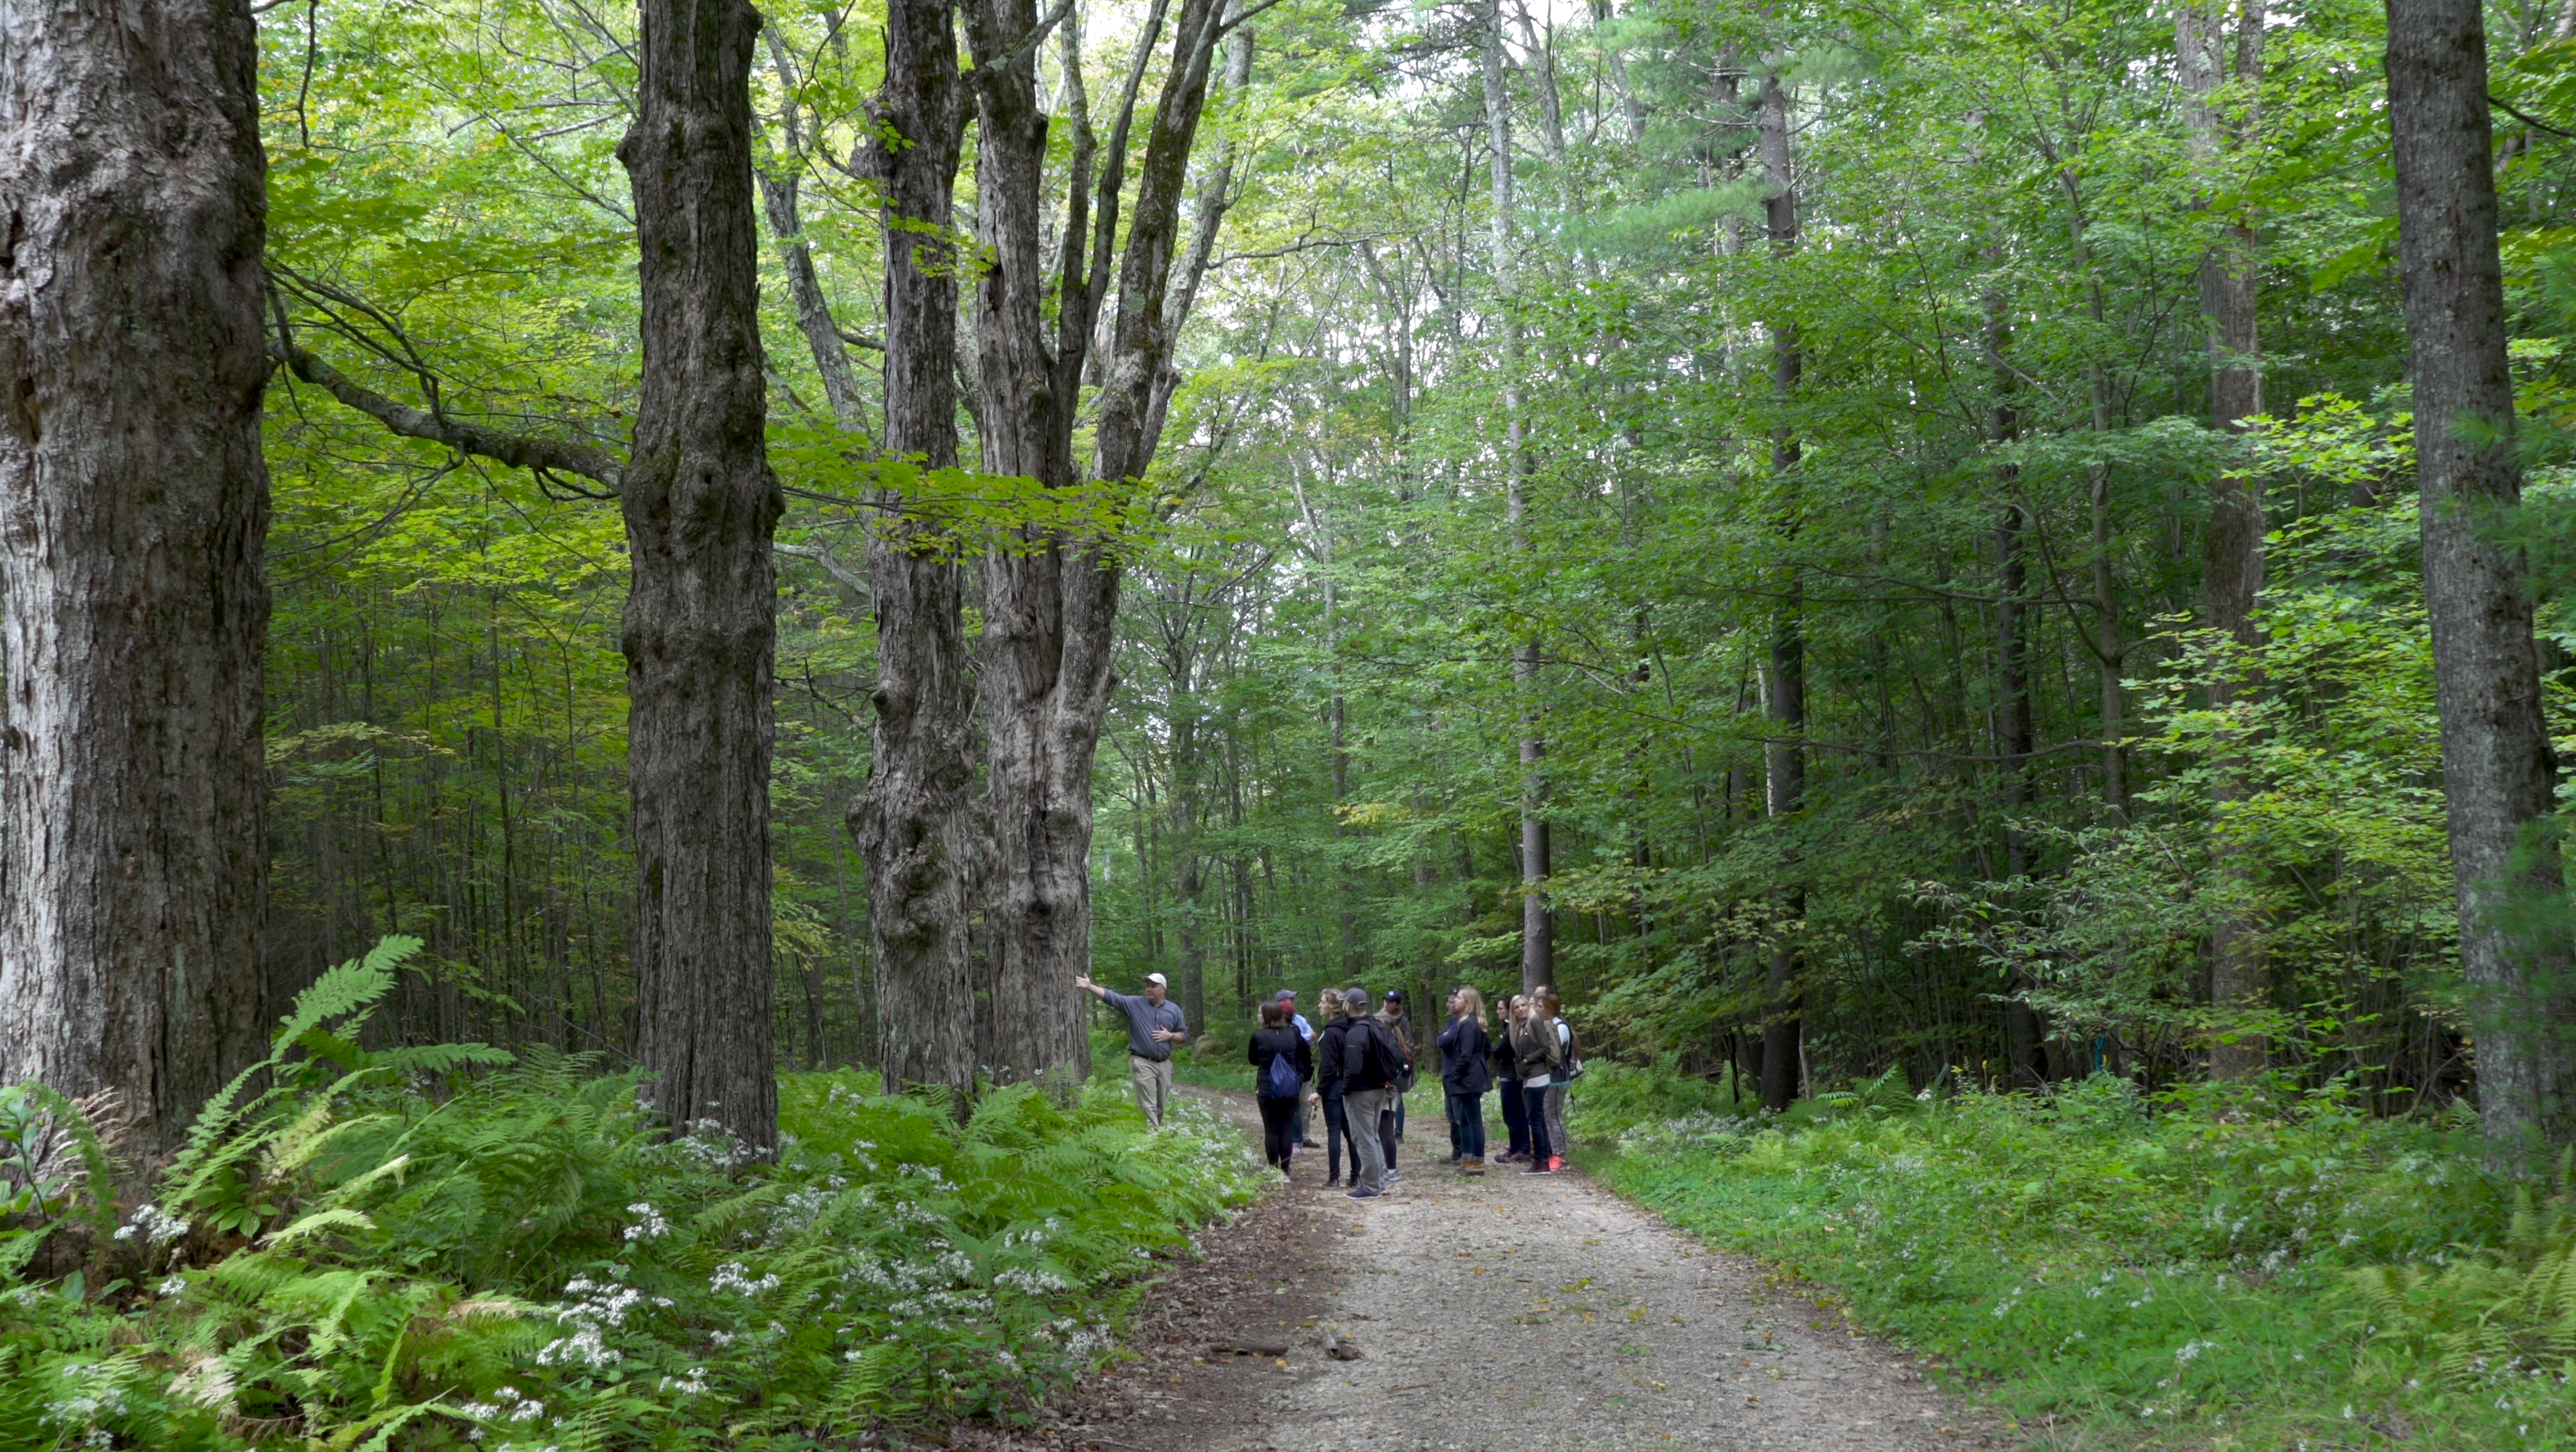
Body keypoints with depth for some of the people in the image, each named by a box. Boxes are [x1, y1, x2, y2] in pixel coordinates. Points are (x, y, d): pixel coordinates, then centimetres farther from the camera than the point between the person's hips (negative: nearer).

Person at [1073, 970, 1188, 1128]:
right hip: (1142, 1063, -3)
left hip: (1164, 1064, 3)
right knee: (1148, 1105, -9)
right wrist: (1089, 987, -20)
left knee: (1161, 1105, 12)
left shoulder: (1174, 1010, 7)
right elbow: (1110, 997, -9)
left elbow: (1184, 1035, 13)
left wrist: (1170, 1036, -8)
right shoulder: (1135, 1004, -1)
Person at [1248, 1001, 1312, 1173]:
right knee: (1287, 1128, 6)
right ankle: (1285, 1170, 7)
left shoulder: (1259, 1036, -8)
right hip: (1290, 1089, 3)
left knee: (1271, 1129, 3)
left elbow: (1252, 1060, 5)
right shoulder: (1292, 1035, 2)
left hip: (1267, 1090, -3)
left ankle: (1273, 1170, 4)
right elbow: (1306, 1052, 10)